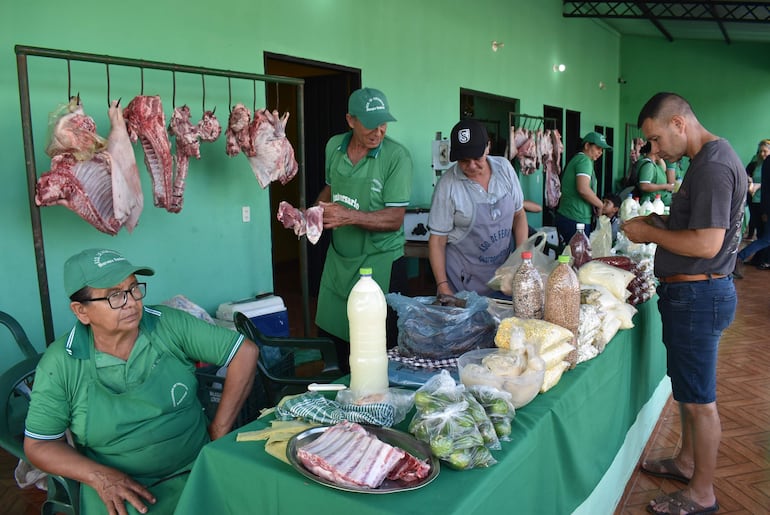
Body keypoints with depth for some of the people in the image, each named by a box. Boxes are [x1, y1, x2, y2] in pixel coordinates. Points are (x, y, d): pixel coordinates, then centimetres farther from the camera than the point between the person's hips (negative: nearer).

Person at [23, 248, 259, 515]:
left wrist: (219, 430, -8)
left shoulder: (170, 324, -8)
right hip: (117, 491, 1)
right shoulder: (60, 363, -6)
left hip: (197, 471, 0)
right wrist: (99, 476, -15)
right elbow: (38, 444, 2)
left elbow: (246, 351, -7)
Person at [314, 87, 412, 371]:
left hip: (380, 261, -5)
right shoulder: (334, 146, 2)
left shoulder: (397, 156, -16)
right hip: (339, 256, 6)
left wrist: (350, 216, -31)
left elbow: (395, 219, -18)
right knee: (331, 332, 15)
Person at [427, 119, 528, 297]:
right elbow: (437, 241, -11)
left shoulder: (504, 168, -4)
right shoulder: (448, 185, -15)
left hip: (504, 272, 4)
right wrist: (443, 287, -14)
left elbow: (519, 214, 7)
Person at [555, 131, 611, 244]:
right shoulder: (585, 160, -9)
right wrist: (600, 205, -8)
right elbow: (583, 189, -23)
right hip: (576, 220, -10)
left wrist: (594, 204, 18)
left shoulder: (576, 159, 20)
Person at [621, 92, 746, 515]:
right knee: (689, 389, 23)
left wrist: (650, 232, -15)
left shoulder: (714, 167, -21)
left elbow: (707, 243, -26)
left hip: (698, 296, -11)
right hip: (693, 293, 11)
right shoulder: (709, 159, 12)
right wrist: (657, 222, 7)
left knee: (699, 399, 4)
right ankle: (686, 461, 41)